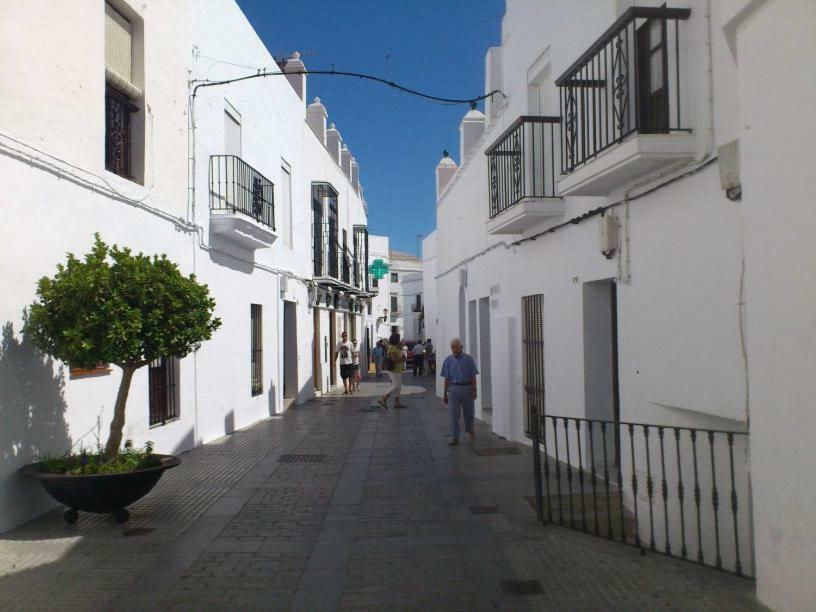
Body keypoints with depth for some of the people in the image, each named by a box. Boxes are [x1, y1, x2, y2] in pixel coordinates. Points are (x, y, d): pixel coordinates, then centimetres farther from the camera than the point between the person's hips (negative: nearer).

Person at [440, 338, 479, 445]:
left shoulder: (468, 359, -1)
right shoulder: (448, 360, 4)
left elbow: (473, 376, 0)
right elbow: (446, 378, 6)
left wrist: (474, 390, -5)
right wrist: (445, 394, 5)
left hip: (467, 388, -1)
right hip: (453, 389, 1)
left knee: (468, 412, 13)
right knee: (453, 414, -3)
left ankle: (470, 430, 39)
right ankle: (454, 438, 1)